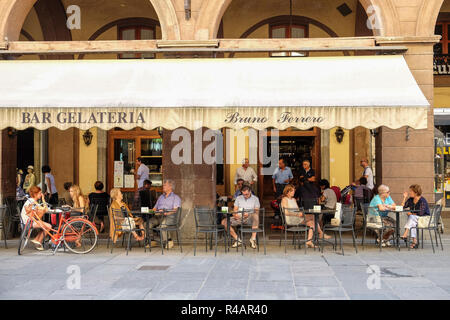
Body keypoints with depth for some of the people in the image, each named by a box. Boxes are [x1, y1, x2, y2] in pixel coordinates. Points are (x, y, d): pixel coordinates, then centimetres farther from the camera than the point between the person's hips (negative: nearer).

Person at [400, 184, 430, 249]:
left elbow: (420, 213, -19)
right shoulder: (410, 200, 8)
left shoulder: (422, 201, -14)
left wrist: (411, 213, -11)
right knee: (412, 223, -30)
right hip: (414, 219, 6)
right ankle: (414, 241, -36)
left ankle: (405, 235, -41)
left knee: (411, 217, -32)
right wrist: (405, 197, 2)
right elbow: (403, 207, 6)